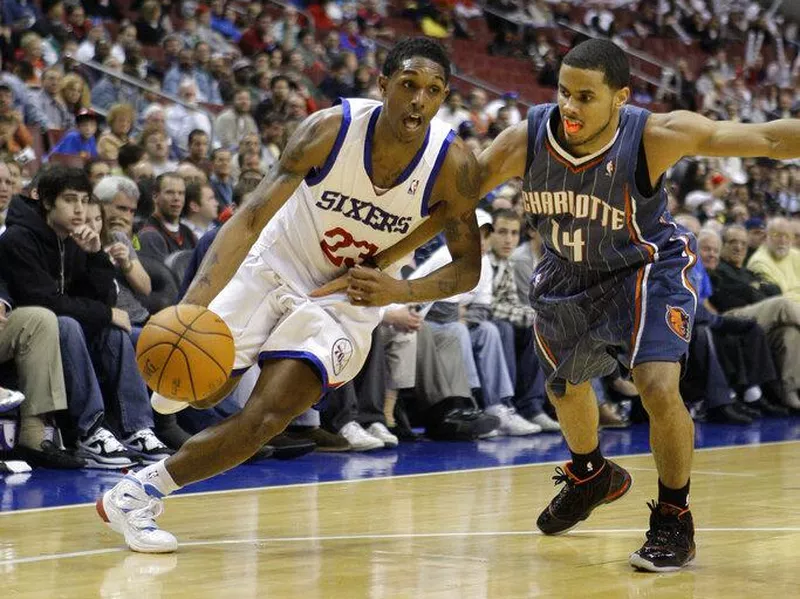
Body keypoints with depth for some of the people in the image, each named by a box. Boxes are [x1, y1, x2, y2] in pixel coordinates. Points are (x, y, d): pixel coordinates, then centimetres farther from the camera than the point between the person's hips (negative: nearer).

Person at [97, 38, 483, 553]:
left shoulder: (453, 164, -23)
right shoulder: (331, 129, -26)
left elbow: (468, 268, -11)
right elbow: (251, 216, -29)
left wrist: (398, 291, -30)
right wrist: (191, 306, -41)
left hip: (349, 298, 0)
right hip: (276, 265, 0)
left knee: (269, 415, -17)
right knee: (204, 389, 5)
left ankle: (140, 494, -5)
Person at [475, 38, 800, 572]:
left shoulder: (657, 136, -34)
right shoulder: (525, 140, -27)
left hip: (648, 269, -4)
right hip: (569, 273, 4)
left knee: (660, 388, -23)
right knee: (565, 386, 23)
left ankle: (674, 521, 0)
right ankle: (590, 477, 57)